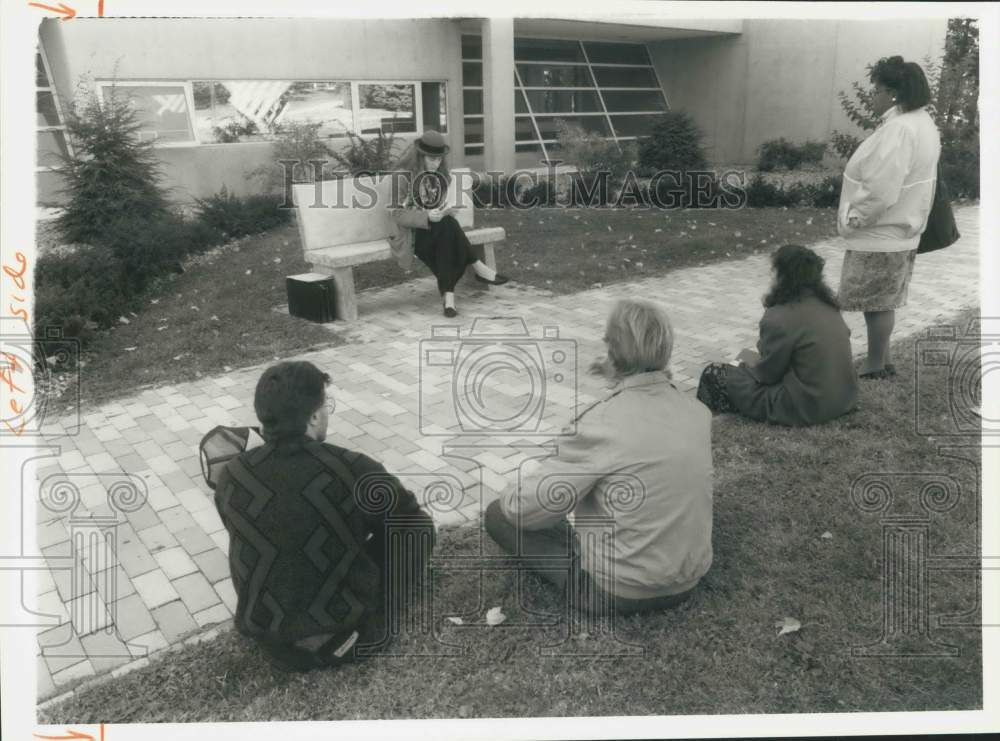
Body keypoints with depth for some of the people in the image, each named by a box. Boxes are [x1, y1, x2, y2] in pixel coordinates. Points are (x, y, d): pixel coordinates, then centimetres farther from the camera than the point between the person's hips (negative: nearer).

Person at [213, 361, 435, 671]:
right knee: (419, 526, 11)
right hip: (343, 625, -4)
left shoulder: (231, 475, -10)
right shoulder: (352, 470, -21)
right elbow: (410, 517, -3)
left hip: (265, 633, 4)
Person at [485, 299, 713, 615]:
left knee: (499, 514, 4)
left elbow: (525, 509, -19)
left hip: (619, 590, -6)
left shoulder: (604, 423, -25)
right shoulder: (698, 412, -6)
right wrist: (622, 381, 19)